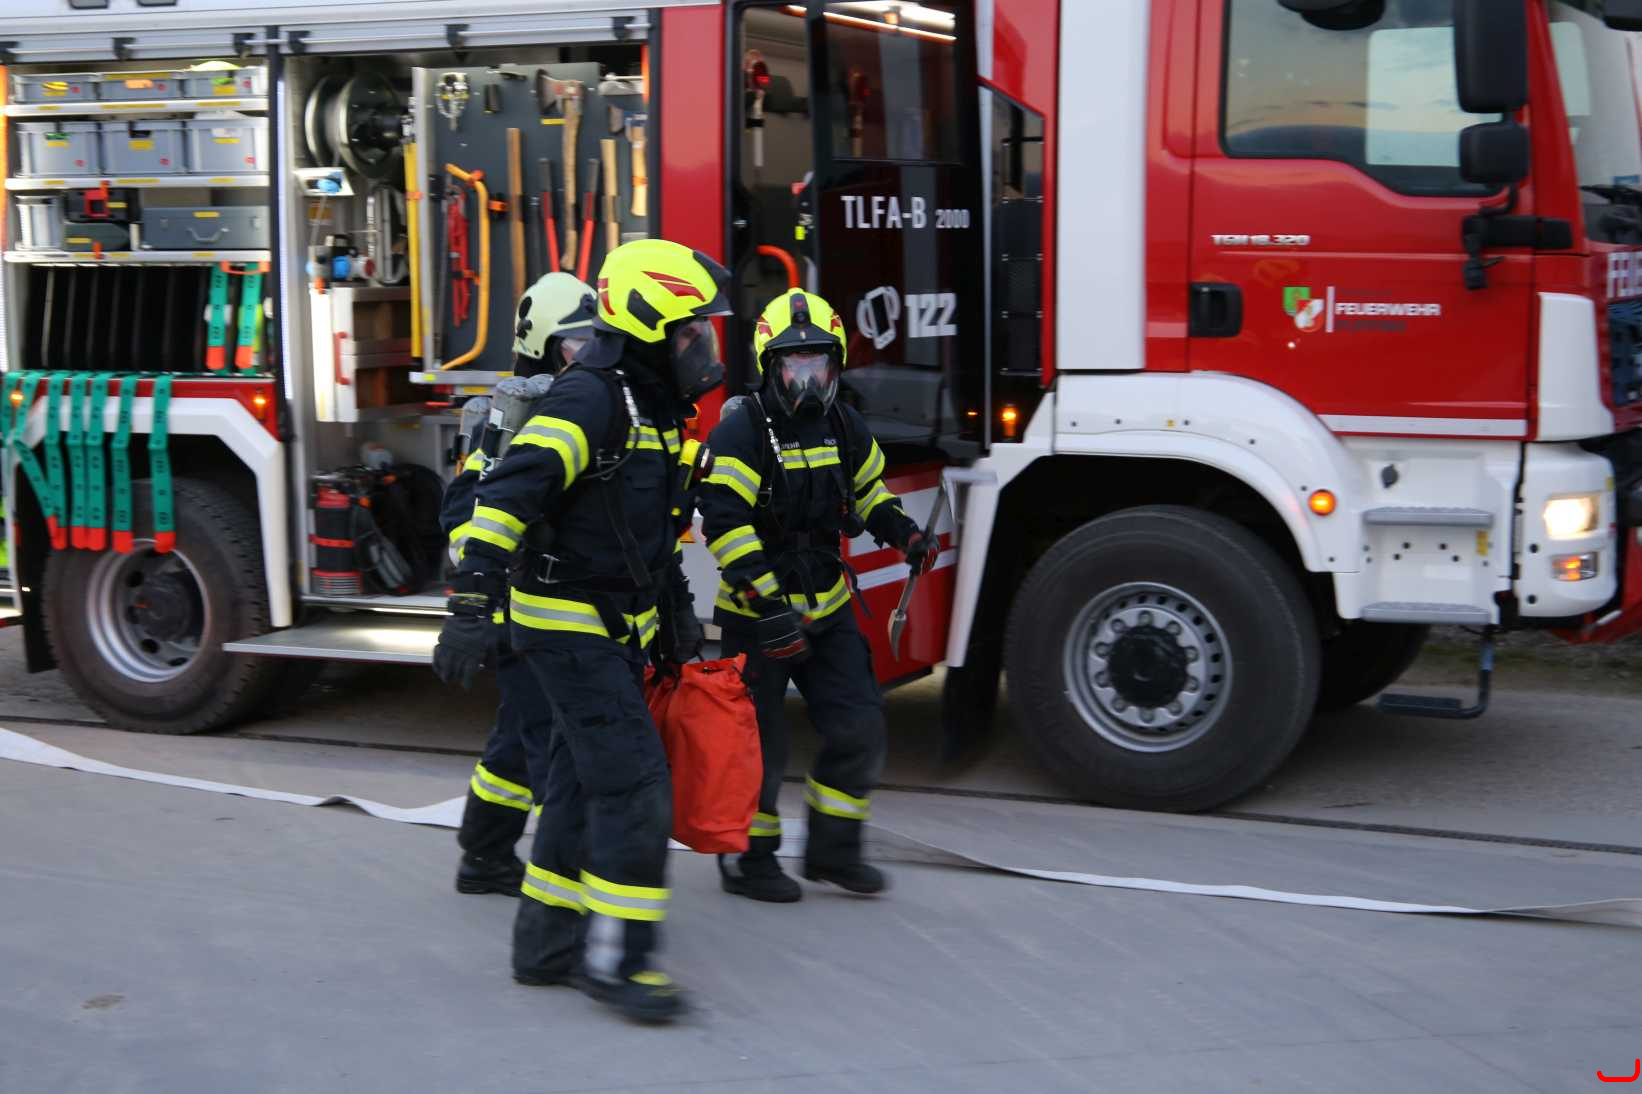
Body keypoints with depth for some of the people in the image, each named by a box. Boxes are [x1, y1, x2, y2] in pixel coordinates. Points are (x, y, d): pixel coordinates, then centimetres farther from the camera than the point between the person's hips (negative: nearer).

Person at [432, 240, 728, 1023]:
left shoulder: (654, 409, 12)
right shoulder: (588, 401, -19)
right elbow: (506, 498, -26)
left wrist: (677, 610, 25)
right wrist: (473, 612, -31)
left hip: (614, 629, 10)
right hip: (567, 625, -10)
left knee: (585, 787, 12)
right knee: (633, 786, -11)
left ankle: (547, 943, 21)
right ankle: (614, 958, -5)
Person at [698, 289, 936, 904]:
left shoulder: (843, 427, 6)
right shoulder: (741, 431, -16)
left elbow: (867, 489, 23)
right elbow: (724, 522, -23)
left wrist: (903, 533, 3)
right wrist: (768, 606, -28)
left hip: (826, 610, 6)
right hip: (754, 615, -6)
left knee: (858, 727, 5)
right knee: (758, 743, 1)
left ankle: (832, 848, 20)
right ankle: (748, 861, 17)